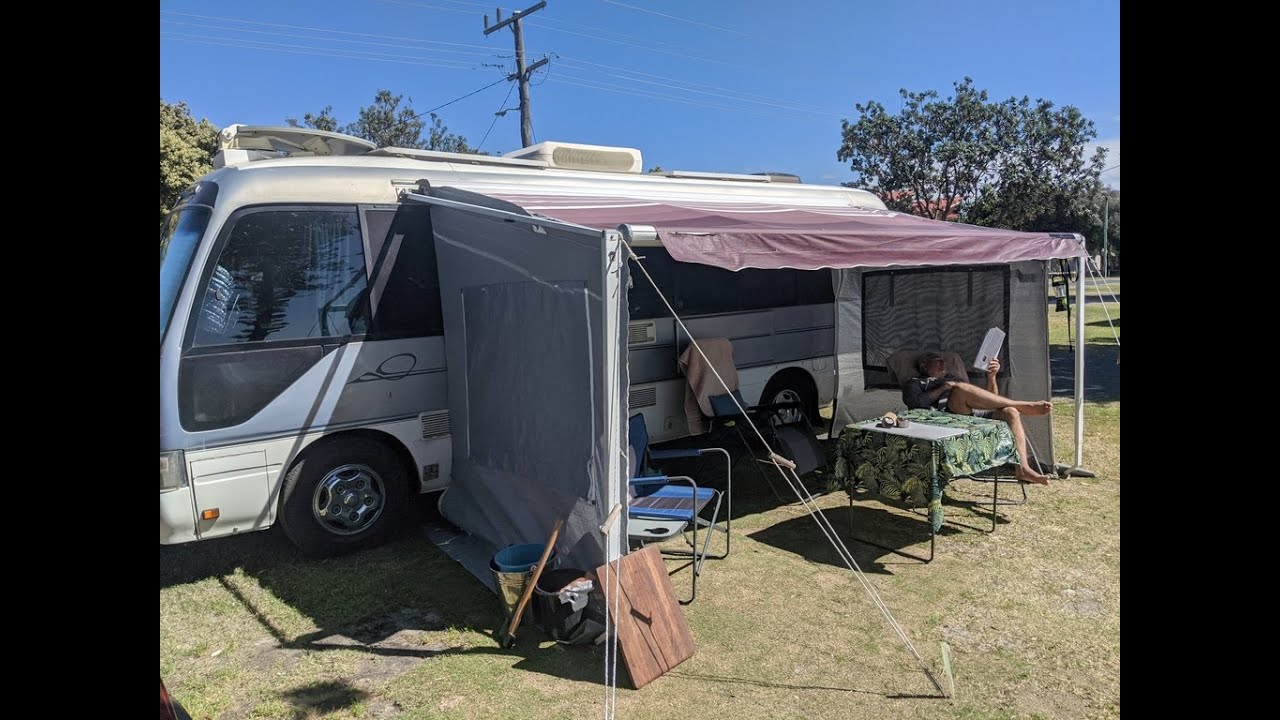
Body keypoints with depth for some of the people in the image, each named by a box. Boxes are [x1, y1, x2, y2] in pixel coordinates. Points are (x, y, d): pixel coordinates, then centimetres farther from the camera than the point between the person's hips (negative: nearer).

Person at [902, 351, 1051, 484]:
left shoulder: (955, 378, 40)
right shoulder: (916, 382, 26)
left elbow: (991, 399, 31)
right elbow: (913, 401, -1)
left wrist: (991, 376, 14)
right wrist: (943, 388, 0)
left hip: (977, 414, 5)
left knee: (1010, 412, -20)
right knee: (961, 387, -32)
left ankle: (1022, 469, -32)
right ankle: (1024, 405, -23)